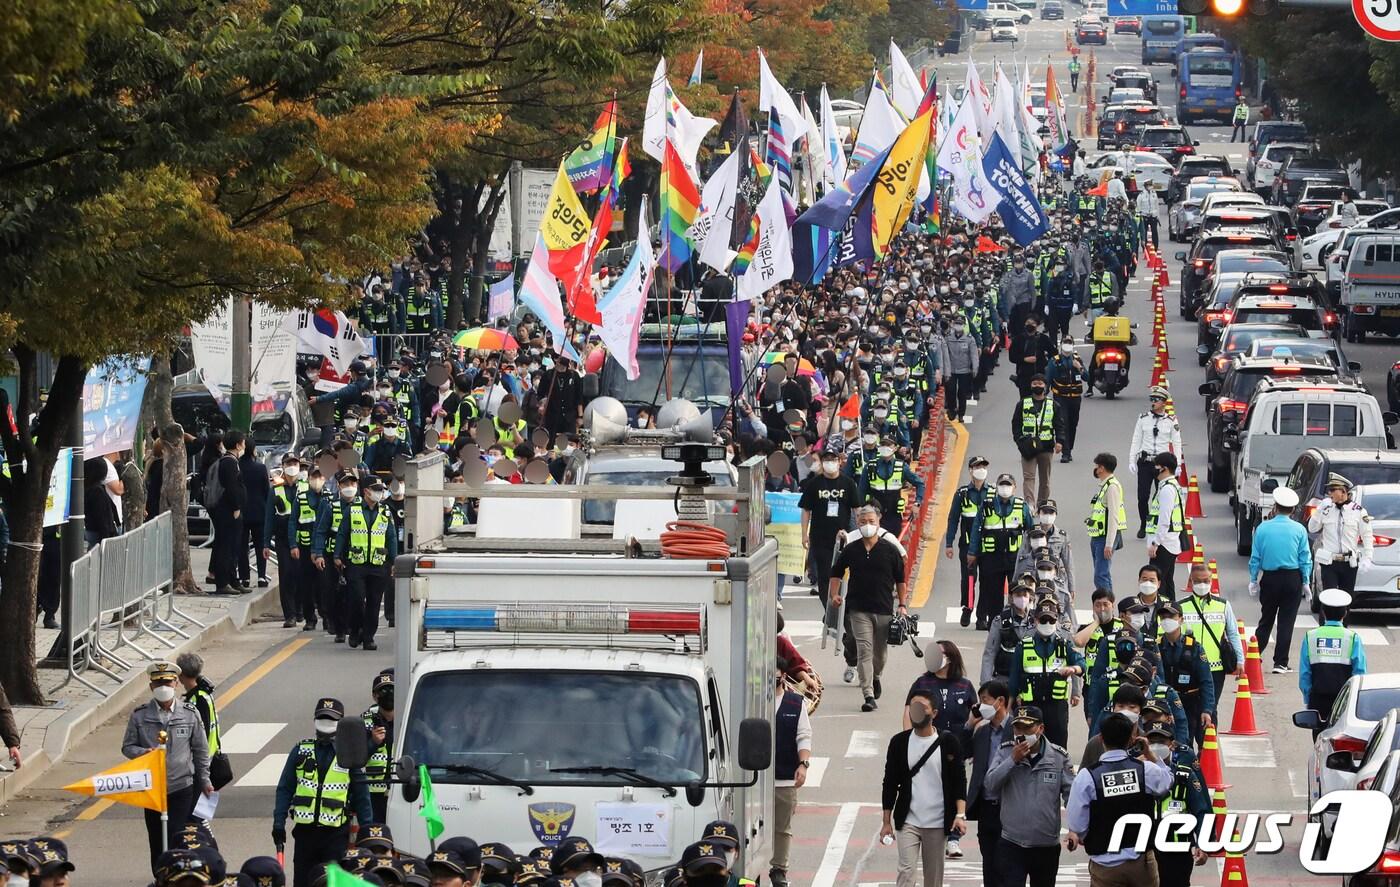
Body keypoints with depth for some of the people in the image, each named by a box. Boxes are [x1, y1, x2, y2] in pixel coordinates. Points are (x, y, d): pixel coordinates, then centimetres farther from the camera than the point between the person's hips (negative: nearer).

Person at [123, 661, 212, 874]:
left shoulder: (190, 714, -1)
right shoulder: (139, 716, -1)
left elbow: (201, 750, 7)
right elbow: (127, 747, 4)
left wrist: (204, 780, 9)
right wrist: (143, 752, -18)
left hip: (182, 787, -1)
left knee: (175, 839, -8)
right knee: (156, 841, 9)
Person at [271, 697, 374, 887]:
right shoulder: (301, 751, 7)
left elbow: (361, 796, 6)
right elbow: (285, 789, 9)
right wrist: (278, 823, 2)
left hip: (336, 834, -2)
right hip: (305, 830, 2)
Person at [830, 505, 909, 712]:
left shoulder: (890, 549, 0)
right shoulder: (851, 550, 2)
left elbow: (900, 579, 6)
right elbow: (836, 573, 15)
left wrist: (902, 605, 1)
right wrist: (834, 594, 0)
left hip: (884, 609, 1)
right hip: (859, 609, -1)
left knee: (880, 652, 13)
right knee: (864, 651, -10)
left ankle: (875, 677, 45)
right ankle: (868, 695, -14)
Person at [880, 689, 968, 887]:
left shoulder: (947, 743, 0)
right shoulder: (899, 742, 2)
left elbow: (959, 781, 0)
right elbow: (890, 784, 6)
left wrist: (960, 814, -13)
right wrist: (886, 822, 3)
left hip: (937, 824, 0)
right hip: (908, 822, 0)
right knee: (906, 871, -11)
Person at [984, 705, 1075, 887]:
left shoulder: (1059, 756, -2)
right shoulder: (1006, 752, 0)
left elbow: (1071, 793, -2)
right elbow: (991, 783, -11)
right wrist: (1013, 760, -19)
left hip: (1047, 846, 1)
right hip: (1011, 844, -1)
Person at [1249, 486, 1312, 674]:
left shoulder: (1262, 528, -3)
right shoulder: (1299, 530, -4)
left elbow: (1255, 557, 1)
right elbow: (1305, 559, -1)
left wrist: (1253, 580, 10)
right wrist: (1305, 582, 7)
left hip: (1269, 578, 1)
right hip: (1292, 579, -1)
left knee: (1266, 619, 12)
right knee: (1286, 621, 3)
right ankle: (1280, 663, 3)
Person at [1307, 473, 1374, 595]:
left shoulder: (1358, 511, -4)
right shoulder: (1326, 509, 3)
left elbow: (1367, 535, -2)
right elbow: (1312, 529, 4)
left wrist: (1367, 558, -11)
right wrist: (1320, 510, -8)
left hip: (1349, 563, -1)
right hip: (1328, 562, 1)